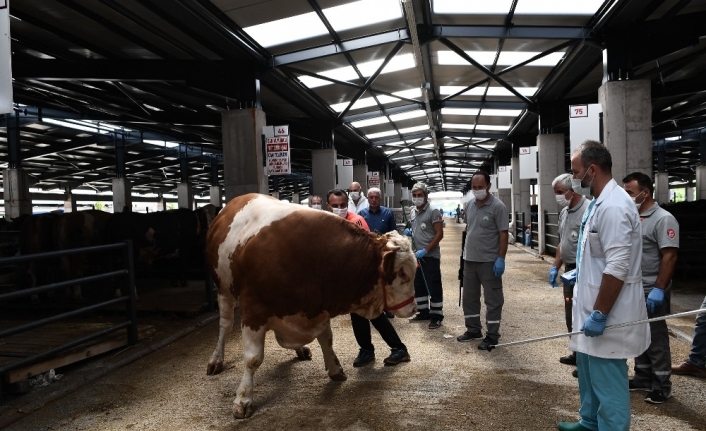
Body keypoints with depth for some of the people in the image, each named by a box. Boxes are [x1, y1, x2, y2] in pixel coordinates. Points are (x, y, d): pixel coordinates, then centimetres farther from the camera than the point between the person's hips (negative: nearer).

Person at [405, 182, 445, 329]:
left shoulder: (433, 212, -12)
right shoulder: (412, 212, 11)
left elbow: (439, 234, -16)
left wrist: (426, 250, -21)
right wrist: (408, 232, 1)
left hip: (430, 255, -8)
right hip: (416, 255, 8)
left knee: (434, 287, -2)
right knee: (418, 285, 14)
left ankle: (436, 316, 6)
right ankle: (423, 312, 27)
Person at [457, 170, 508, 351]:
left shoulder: (498, 206, -13)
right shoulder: (469, 205, 6)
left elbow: (503, 234, -14)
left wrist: (501, 258, -18)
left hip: (489, 261, -7)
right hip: (469, 259, 7)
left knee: (492, 299, 4)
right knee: (469, 297, 16)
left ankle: (492, 335, 14)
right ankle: (473, 329, 31)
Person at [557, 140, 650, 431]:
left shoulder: (613, 206, -23)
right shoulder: (599, 203, 10)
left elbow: (617, 268, -26)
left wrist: (599, 315, -24)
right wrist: (577, 275, 27)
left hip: (606, 313, -11)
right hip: (593, 305, 11)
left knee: (607, 380, 2)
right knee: (589, 371, 24)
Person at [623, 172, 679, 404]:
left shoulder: (663, 219, -15)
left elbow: (670, 256, -20)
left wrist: (659, 289, -24)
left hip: (651, 292, -8)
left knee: (656, 338, 2)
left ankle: (662, 385, 14)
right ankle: (643, 377, 28)